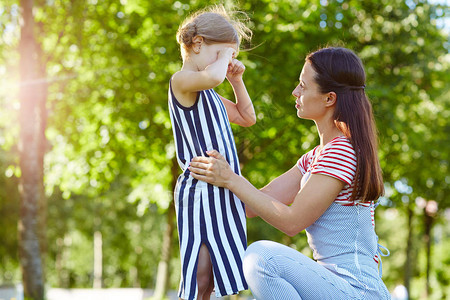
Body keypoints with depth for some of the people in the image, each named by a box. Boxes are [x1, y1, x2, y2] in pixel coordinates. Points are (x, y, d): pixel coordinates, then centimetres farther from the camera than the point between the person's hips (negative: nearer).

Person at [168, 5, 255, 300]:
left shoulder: (208, 93, 21)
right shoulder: (182, 81, -8)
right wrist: (225, 54, -11)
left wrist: (237, 79, 20)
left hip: (223, 192, 10)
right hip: (200, 190, -10)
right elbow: (211, 77, -32)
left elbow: (247, 117, 32)